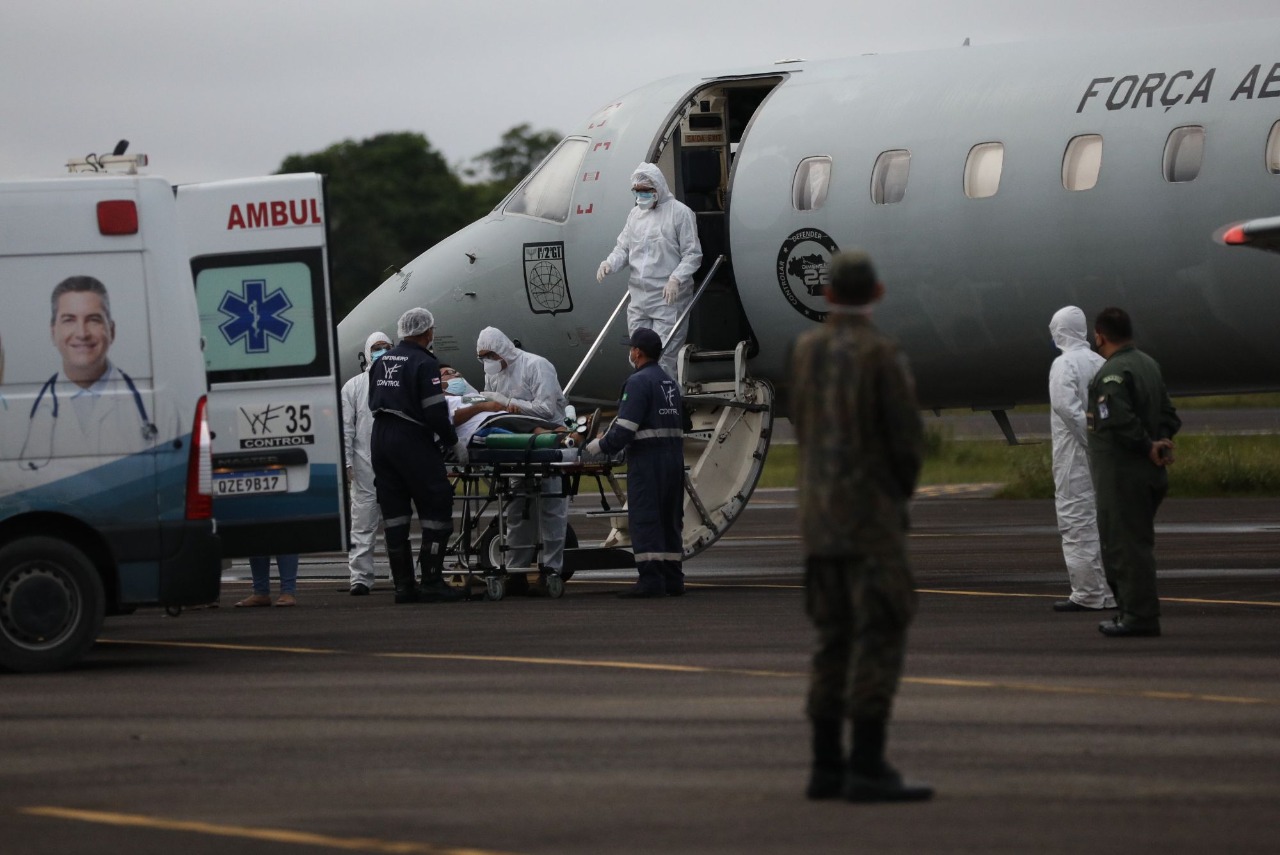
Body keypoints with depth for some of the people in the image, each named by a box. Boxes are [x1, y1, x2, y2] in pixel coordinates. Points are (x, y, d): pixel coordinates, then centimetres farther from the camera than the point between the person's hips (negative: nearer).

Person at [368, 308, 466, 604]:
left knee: (394, 512, 9)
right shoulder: (424, 363, -11)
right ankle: (432, 583, -5)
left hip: (380, 437, 8)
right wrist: (454, 443, -4)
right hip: (412, 441, -8)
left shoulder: (382, 361, 13)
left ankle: (402, 584, 9)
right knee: (436, 506, -1)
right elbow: (435, 413, -15)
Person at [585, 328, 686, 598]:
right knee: (670, 519, 12)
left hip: (647, 461, -8)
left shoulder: (639, 382, -11)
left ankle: (651, 579, -12)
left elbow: (624, 430, -18)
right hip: (674, 459, 8)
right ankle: (672, 578, 14)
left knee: (644, 519, -7)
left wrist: (599, 447, -3)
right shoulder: (670, 383, 16)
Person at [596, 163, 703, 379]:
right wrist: (610, 263, -6)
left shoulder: (679, 213, -5)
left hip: (668, 299, -7)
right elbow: (623, 247, 17)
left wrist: (676, 278, -22)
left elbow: (693, 254, -6)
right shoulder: (635, 213, 15)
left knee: (663, 358, -12)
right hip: (638, 299, 7)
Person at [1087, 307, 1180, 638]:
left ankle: (1140, 616, -6)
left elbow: (1120, 421, -27)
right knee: (1122, 544, 17)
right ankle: (1131, 611, 21)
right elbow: (1169, 415, 17)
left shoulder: (1112, 373, -17)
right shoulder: (1148, 365, 14)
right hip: (1149, 475, 10)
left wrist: (1149, 447, -15)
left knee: (1128, 545, -6)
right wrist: (1161, 442, 3)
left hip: (1123, 475, -10)